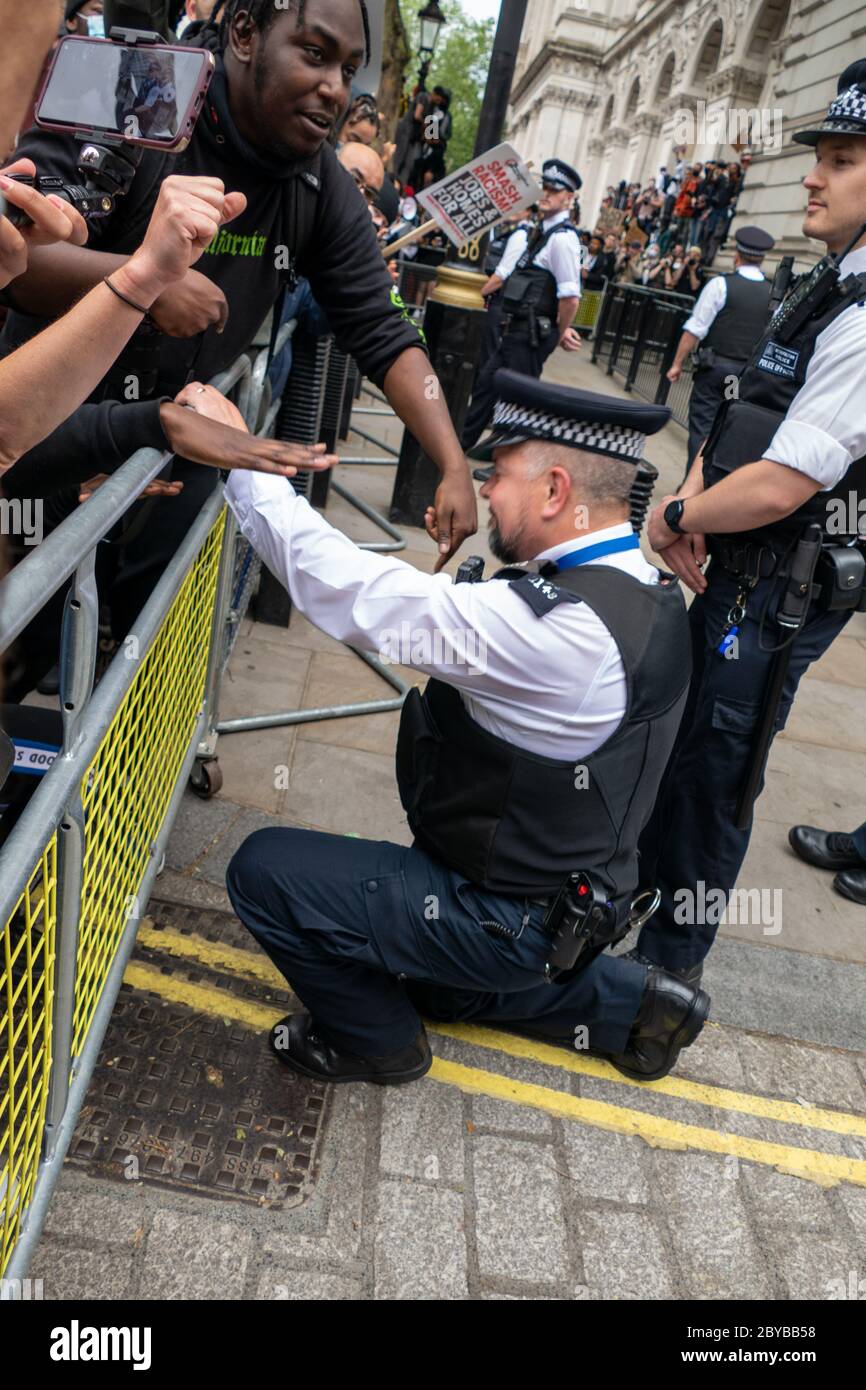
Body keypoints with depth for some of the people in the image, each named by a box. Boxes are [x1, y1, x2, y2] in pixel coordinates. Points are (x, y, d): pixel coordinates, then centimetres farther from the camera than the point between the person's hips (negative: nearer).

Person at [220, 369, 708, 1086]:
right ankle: (628, 1001, 28)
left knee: (263, 869, -7)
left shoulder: (560, 625, -34)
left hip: (503, 920, -9)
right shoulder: (648, 593, -3)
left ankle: (374, 1040, 14)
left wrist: (241, 459, -24)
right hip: (569, 899, 9)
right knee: (439, 986, 34)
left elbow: (361, 594, -32)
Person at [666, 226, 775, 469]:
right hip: (750, 374, 4)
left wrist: (677, 363, -2)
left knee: (701, 427, 1)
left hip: (714, 367, -4)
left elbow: (694, 330, -9)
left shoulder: (721, 284, -7)